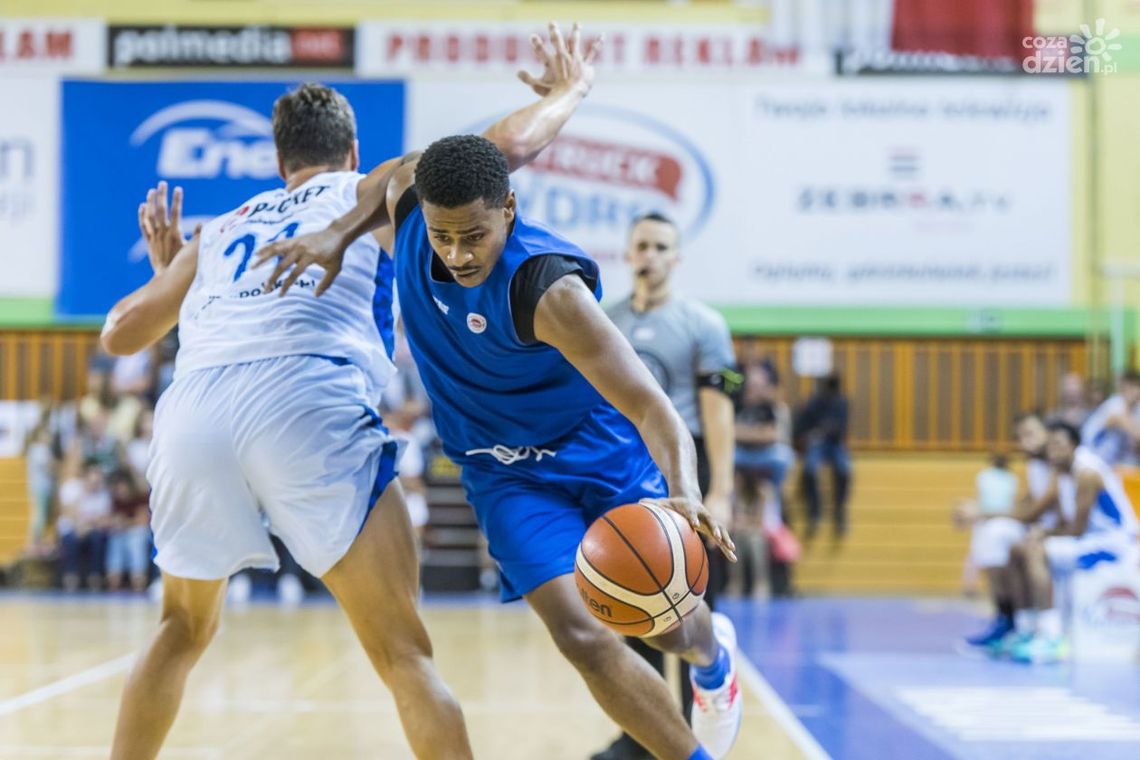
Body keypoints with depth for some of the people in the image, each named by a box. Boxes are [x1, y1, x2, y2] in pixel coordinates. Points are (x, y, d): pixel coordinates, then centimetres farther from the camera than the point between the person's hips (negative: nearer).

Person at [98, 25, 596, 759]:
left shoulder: (219, 231, 34)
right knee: (403, 653, 0)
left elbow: (120, 333, 37)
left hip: (192, 409, 4)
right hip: (308, 399, -4)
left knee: (184, 630, 27)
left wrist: (166, 269, 56)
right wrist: (570, 90, 37)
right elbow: (509, 146, 17)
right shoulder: (370, 191, 24)